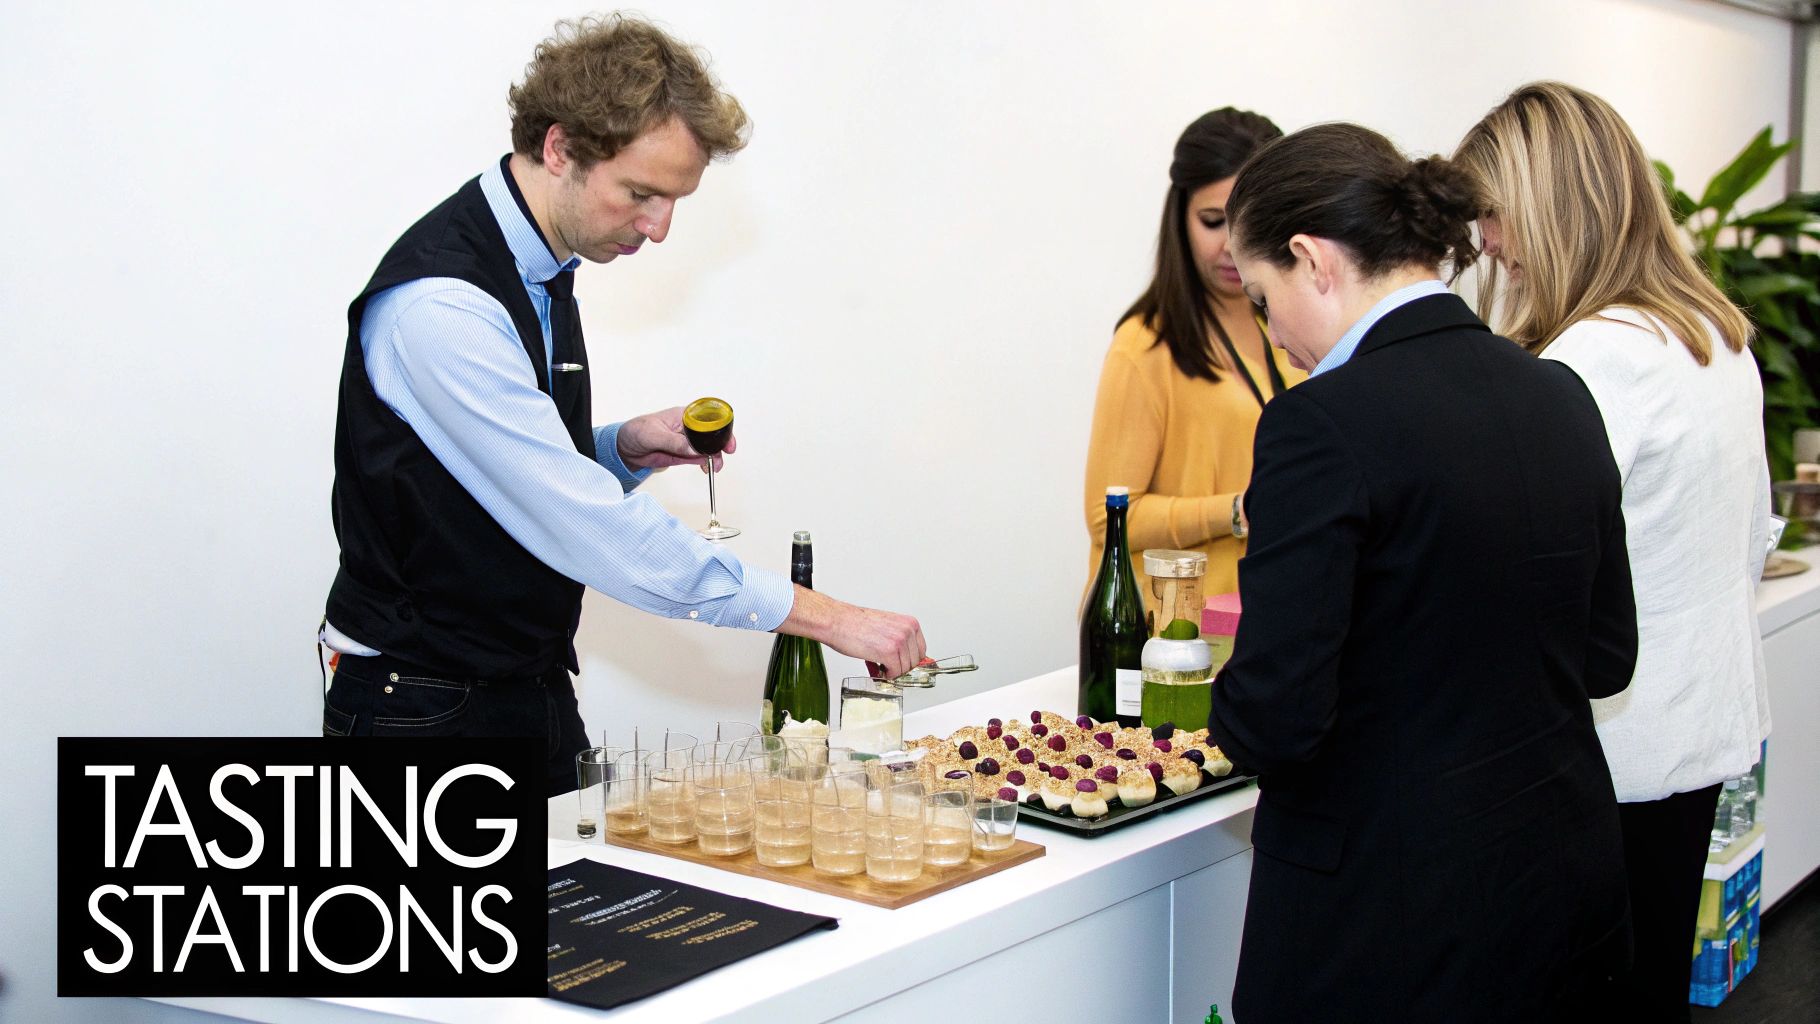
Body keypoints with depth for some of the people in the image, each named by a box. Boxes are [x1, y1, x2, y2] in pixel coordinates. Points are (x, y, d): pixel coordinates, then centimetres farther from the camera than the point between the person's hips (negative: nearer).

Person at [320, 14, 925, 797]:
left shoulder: (539, 275, 6)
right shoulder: (441, 307, -23)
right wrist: (822, 615, -27)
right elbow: (589, 529, -28)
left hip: (535, 702, 8)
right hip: (427, 715, -8)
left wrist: (624, 450, -4)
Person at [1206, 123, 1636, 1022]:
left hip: (1390, 926, -7)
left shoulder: (1325, 423, -20)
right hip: (1564, 887, 8)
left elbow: (1274, 719, -22)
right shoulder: (1559, 396, 3)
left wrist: (1232, 706, -1)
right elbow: (1605, 655, 11)